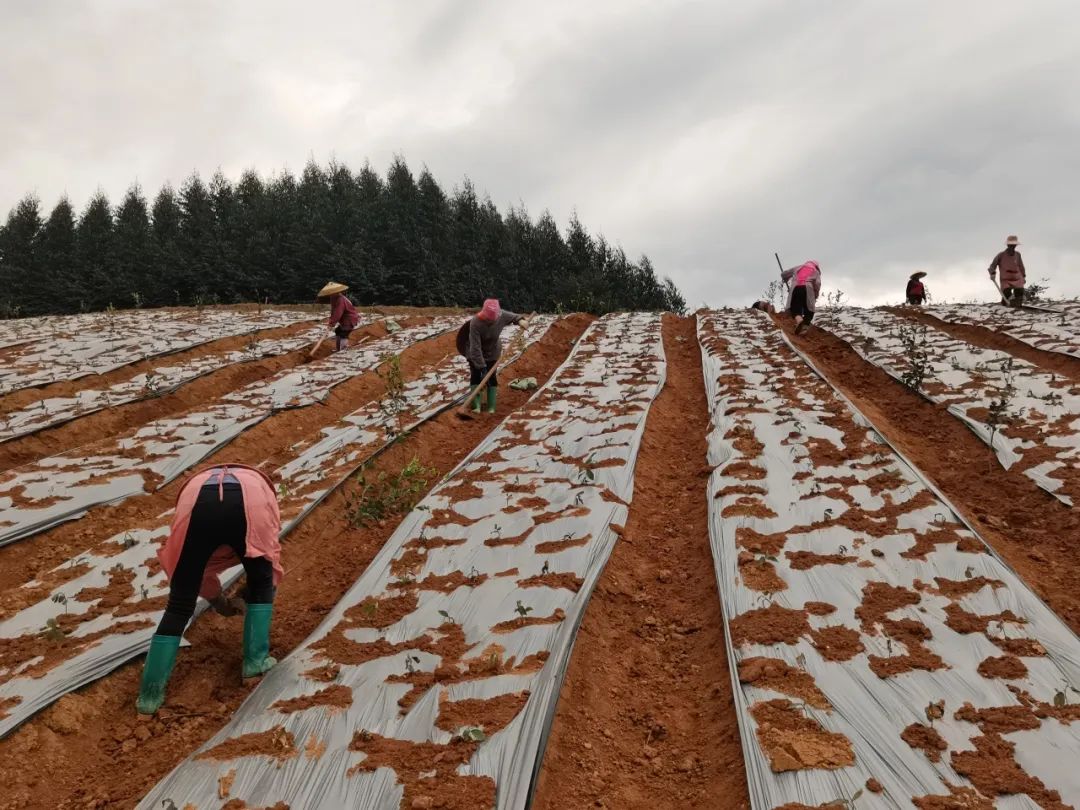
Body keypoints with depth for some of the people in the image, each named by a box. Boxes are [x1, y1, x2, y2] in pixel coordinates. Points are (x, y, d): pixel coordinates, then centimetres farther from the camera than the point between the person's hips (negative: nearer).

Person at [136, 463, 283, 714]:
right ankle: (256, 660, 28)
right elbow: (271, 555, 46)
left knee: (179, 606, 14)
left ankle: (150, 694, 18)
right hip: (248, 504, -1)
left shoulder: (194, 485, 47)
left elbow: (201, 568, 50)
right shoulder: (259, 485, 45)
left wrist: (220, 602, 65)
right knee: (260, 584, 28)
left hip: (197, 505, 1)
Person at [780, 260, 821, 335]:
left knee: (795, 307, 3)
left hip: (795, 288, 1)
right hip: (807, 288, -1)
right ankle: (805, 324, -18)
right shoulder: (816, 271, 23)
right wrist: (815, 296, 13)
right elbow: (817, 283, 4)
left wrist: (785, 280, 50)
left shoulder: (798, 267, 29)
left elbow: (783, 274, 28)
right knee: (808, 310, 8)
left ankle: (799, 319, -30)